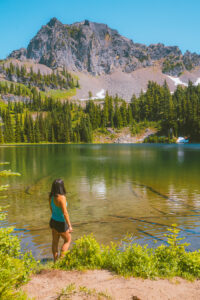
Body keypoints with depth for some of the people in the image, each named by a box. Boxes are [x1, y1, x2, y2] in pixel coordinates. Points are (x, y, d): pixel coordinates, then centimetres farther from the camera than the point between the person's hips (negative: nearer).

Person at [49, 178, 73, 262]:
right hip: (61, 224, -7)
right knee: (67, 240, 16)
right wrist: (70, 226, -20)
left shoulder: (51, 197, -5)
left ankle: (55, 261, 33)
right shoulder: (61, 197, -29)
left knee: (55, 242, 20)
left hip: (53, 221, 7)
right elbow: (65, 213, -27)